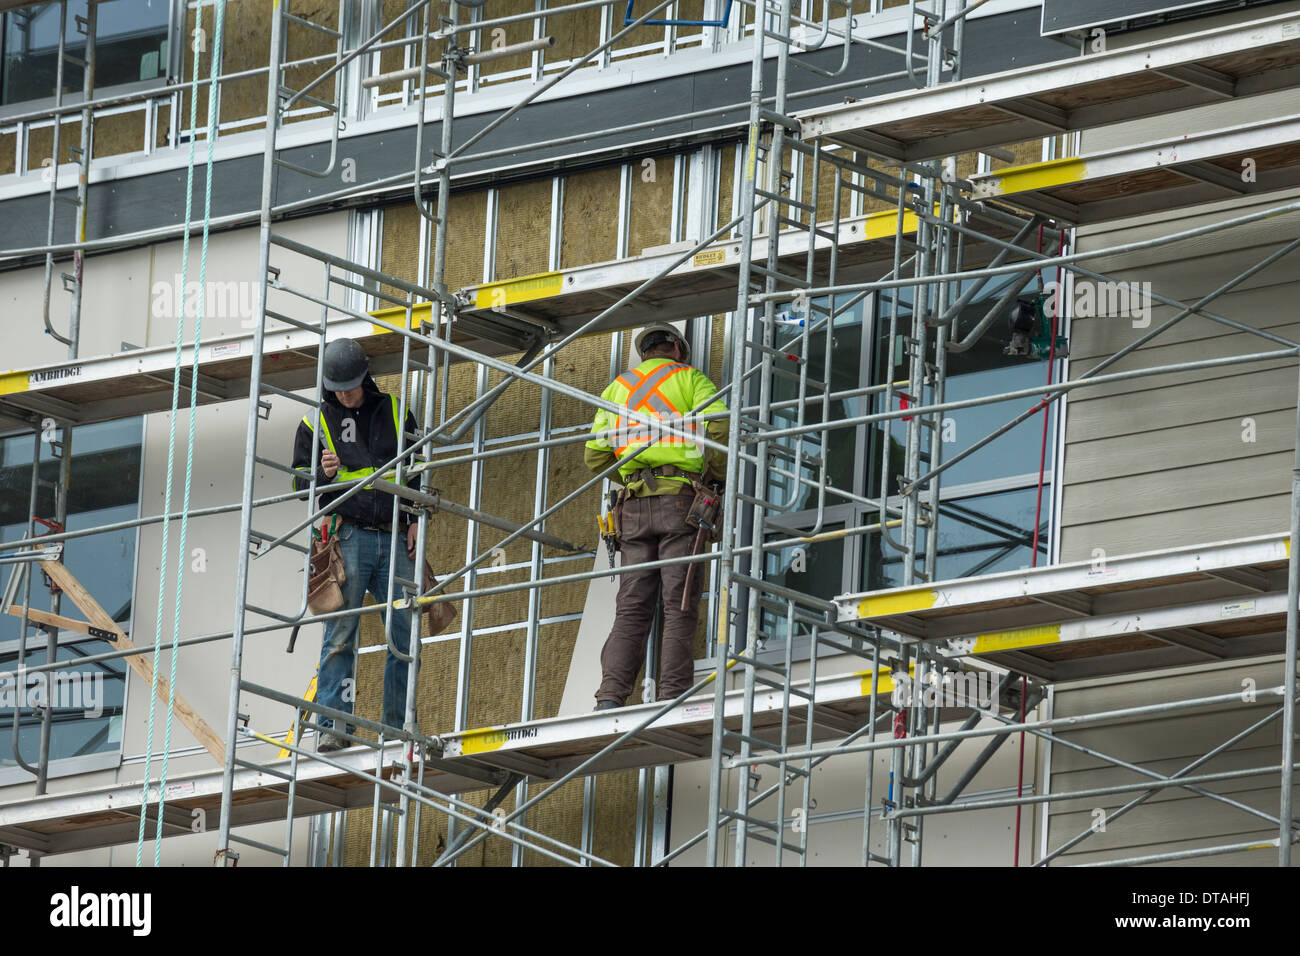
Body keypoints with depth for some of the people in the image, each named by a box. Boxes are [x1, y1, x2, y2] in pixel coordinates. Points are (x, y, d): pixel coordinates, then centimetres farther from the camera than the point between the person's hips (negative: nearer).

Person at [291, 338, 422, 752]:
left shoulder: (394, 411, 11)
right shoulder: (317, 422, 7)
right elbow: (299, 479, 10)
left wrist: (416, 520, 7)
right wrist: (322, 473, -12)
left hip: (395, 540, 2)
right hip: (349, 537, -2)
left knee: (405, 633, 1)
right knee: (341, 632, -8)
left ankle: (400, 725, 9)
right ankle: (333, 726, -9)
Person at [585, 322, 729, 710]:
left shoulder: (618, 387, 21)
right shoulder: (690, 378, 9)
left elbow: (596, 456, 14)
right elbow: (719, 427, -8)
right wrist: (719, 475, 7)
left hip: (635, 503, 4)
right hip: (680, 499, -4)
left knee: (632, 607, 1)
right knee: (679, 606, -6)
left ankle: (610, 696, -12)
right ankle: (673, 698, -14)